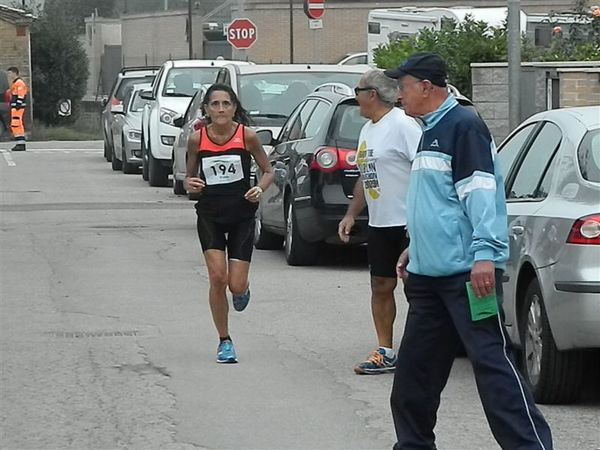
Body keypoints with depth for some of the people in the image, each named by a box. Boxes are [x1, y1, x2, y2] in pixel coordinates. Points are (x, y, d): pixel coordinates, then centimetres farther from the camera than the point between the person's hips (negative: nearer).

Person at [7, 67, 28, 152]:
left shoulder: (19, 83, -11)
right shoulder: (14, 83, 22)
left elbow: (21, 95, -19)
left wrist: (18, 106, -24)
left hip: (18, 107, -11)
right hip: (14, 107, 11)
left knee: (17, 125, -14)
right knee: (14, 126, 12)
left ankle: (21, 144, -16)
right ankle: (19, 144, 16)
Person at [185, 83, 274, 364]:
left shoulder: (247, 136, -8)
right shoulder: (197, 140, -4)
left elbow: (268, 170, 4)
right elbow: (189, 177, 9)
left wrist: (260, 189, -16)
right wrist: (190, 185, -14)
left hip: (242, 214, -1)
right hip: (210, 216, 1)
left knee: (236, 286, -5)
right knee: (217, 278, -11)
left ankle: (242, 289, 37)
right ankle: (224, 341, 7)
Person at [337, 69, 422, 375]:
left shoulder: (403, 126, -13)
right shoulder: (367, 131, 17)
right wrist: (351, 215, 18)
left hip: (409, 223, -9)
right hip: (380, 224, 9)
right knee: (381, 286, 10)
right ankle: (385, 352, 15)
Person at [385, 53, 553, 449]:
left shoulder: (463, 126, -10)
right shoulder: (432, 130, 21)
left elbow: (480, 193, -19)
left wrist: (484, 253, -26)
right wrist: (416, 247, 29)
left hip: (467, 272, -10)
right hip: (430, 273, 10)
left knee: (492, 361, -14)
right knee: (415, 371, 11)